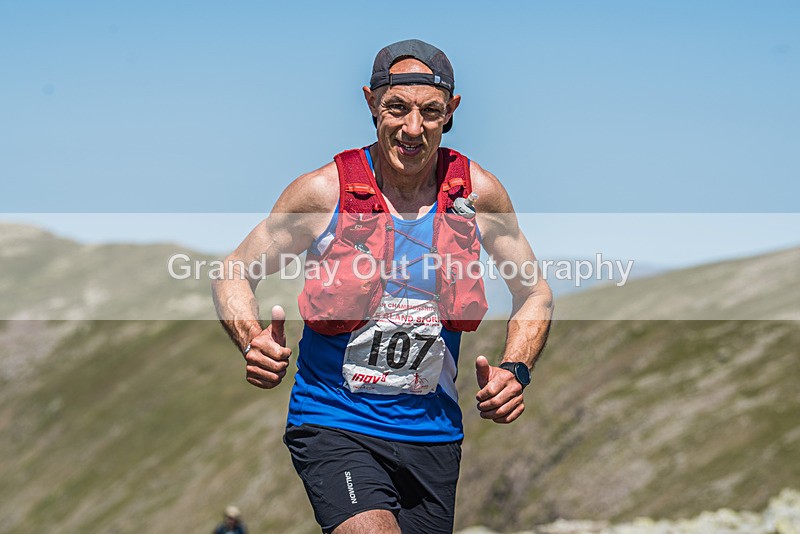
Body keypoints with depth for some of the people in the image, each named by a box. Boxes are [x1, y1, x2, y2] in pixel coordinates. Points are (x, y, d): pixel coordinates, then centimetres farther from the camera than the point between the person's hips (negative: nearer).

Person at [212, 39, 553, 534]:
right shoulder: (325, 191, -10)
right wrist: (255, 342, -19)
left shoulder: (478, 193, -2)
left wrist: (515, 371, -7)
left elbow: (535, 294, 12)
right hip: (334, 425, -4)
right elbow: (235, 274, 2)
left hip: (434, 433, 4)